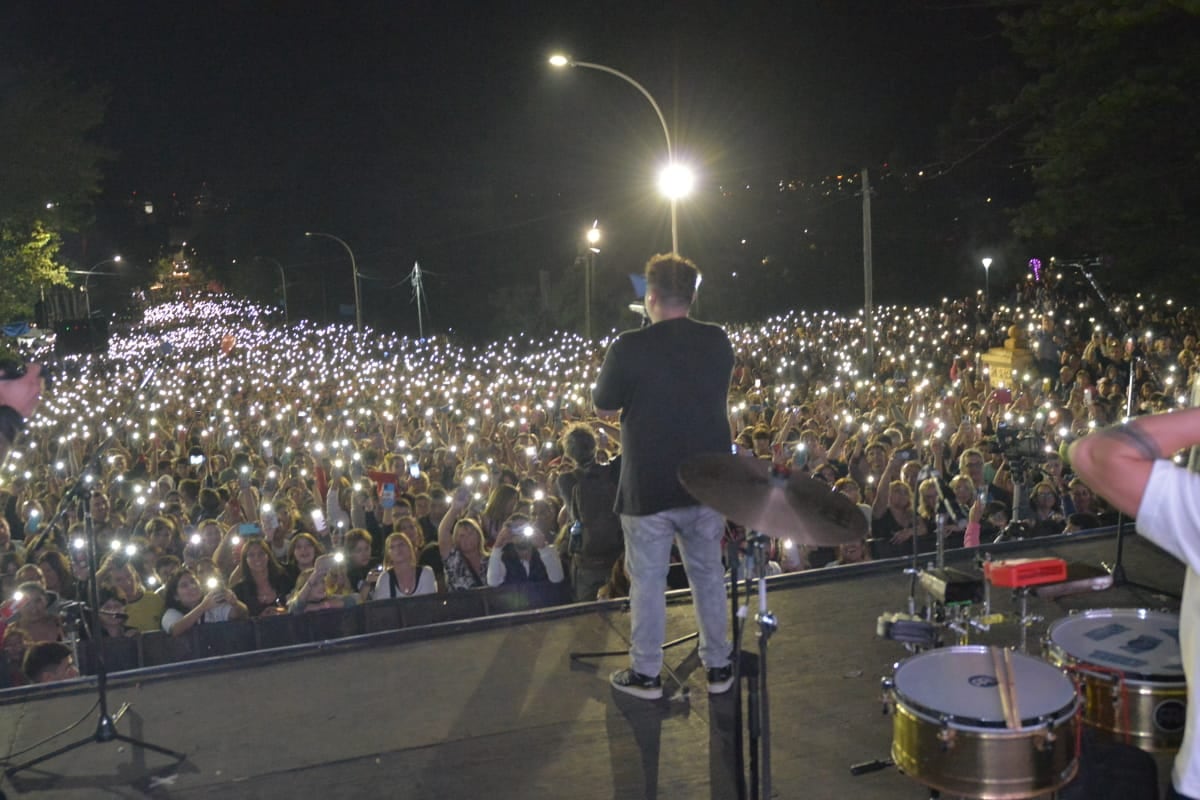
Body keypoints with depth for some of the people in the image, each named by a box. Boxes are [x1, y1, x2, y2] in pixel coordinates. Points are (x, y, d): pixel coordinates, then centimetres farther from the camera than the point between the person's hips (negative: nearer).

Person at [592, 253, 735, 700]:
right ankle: (718, 666, 26)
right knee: (708, 574, 17)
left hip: (649, 488, -4)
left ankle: (646, 674, 19)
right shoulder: (718, 342, -1)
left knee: (648, 582, 9)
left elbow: (603, 409, -2)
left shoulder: (630, 349, -15)